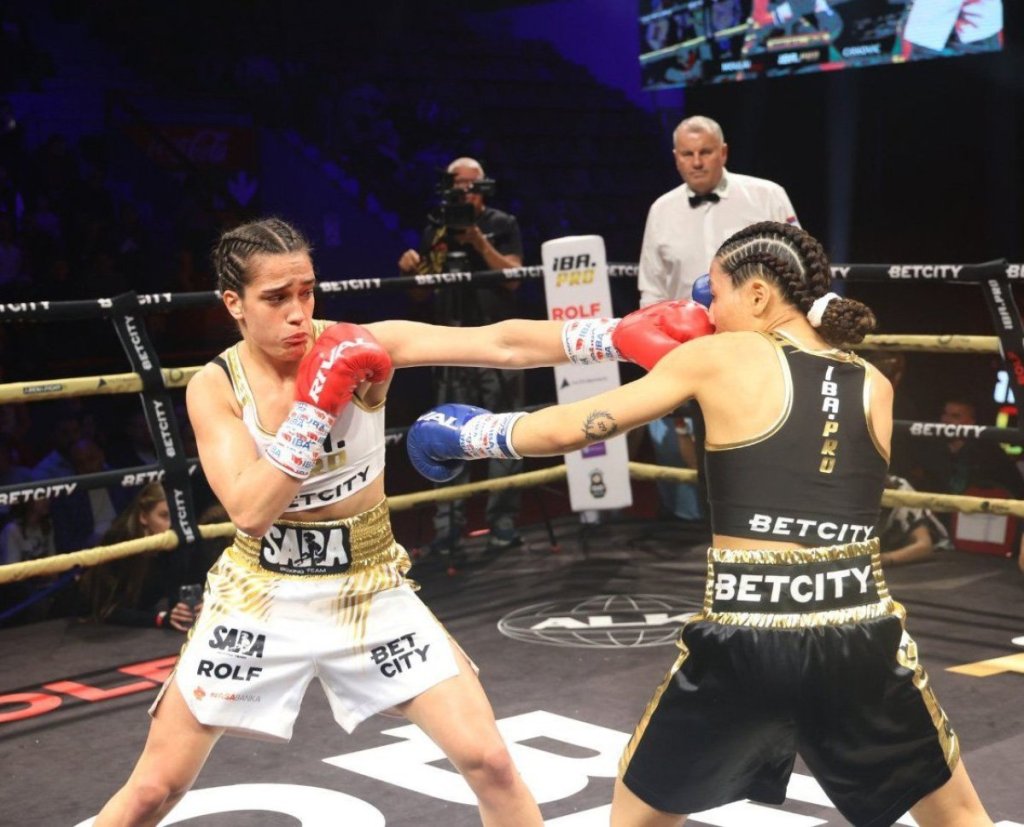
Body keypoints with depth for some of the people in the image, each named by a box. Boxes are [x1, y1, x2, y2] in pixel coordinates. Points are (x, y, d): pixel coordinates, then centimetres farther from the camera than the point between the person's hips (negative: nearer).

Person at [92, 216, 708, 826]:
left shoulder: (361, 346, -13)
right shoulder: (214, 387, -12)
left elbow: (502, 345, -24)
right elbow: (249, 512, -24)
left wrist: (622, 335, -36)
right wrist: (316, 404, -29)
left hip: (370, 589, 0)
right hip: (262, 595, 0)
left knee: (489, 761, -5)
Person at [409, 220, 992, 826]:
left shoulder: (720, 357, 2)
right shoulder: (875, 388, 12)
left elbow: (564, 430, 4)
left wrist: (467, 432, 20)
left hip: (740, 646, -2)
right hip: (862, 643, 3)